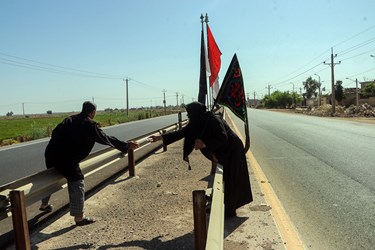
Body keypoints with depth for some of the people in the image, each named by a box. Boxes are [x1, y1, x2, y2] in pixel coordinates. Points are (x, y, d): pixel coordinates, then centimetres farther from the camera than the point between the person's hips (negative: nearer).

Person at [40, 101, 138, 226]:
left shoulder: (70, 119, 14)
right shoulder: (90, 125, -6)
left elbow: (55, 132, 16)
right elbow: (106, 139, -4)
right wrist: (126, 145, 3)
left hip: (50, 153, 8)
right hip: (67, 159, -8)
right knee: (77, 183, 5)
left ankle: (44, 204, 51)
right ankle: (79, 217, 10)